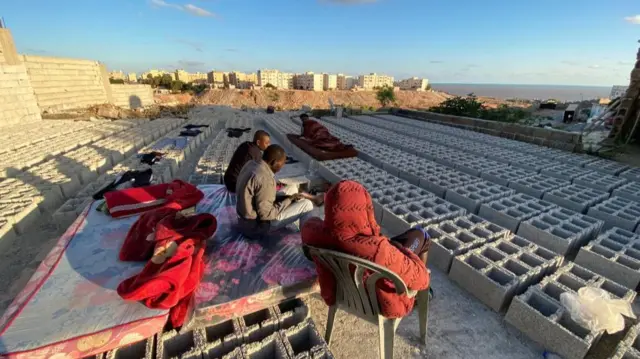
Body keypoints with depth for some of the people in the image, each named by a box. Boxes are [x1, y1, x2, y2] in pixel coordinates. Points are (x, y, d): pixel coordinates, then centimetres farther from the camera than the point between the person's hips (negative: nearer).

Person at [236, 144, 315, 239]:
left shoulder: (251, 164, 0)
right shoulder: (265, 179, -27)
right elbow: (266, 214, -25)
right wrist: (289, 199, -15)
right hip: (255, 226, -9)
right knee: (307, 204, -9)